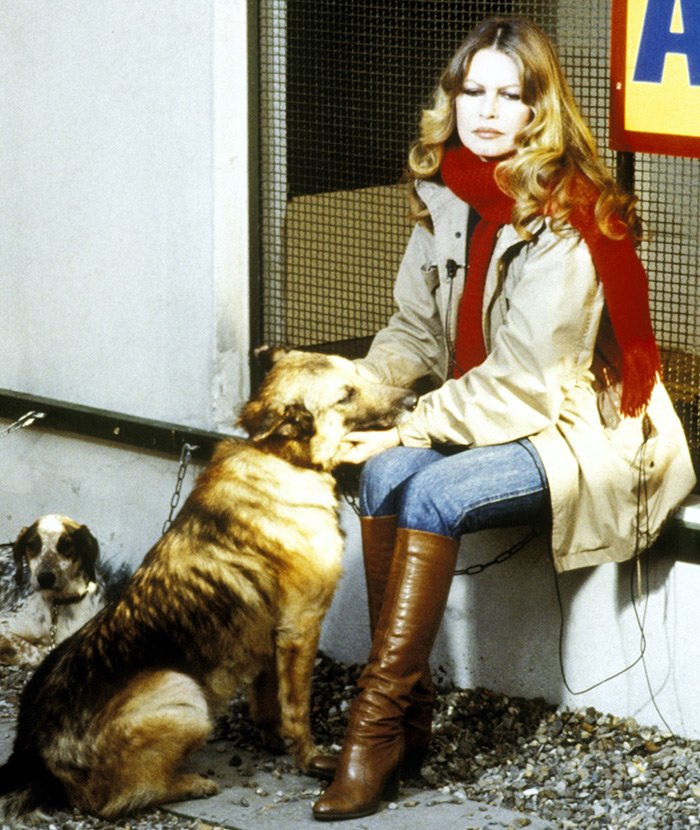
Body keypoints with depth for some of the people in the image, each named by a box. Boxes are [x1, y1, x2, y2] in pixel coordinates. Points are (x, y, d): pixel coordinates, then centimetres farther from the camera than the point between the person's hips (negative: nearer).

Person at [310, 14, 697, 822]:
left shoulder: (564, 220, -19)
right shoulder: (448, 200, 2)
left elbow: (525, 381, -21)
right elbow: (415, 329, 9)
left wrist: (411, 428, -22)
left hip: (582, 435, -6)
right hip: (486, 416, 6)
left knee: (432, 490, -29)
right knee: (385, 473, -23)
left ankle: (381, 716, -22)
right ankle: (407, 714, -18)